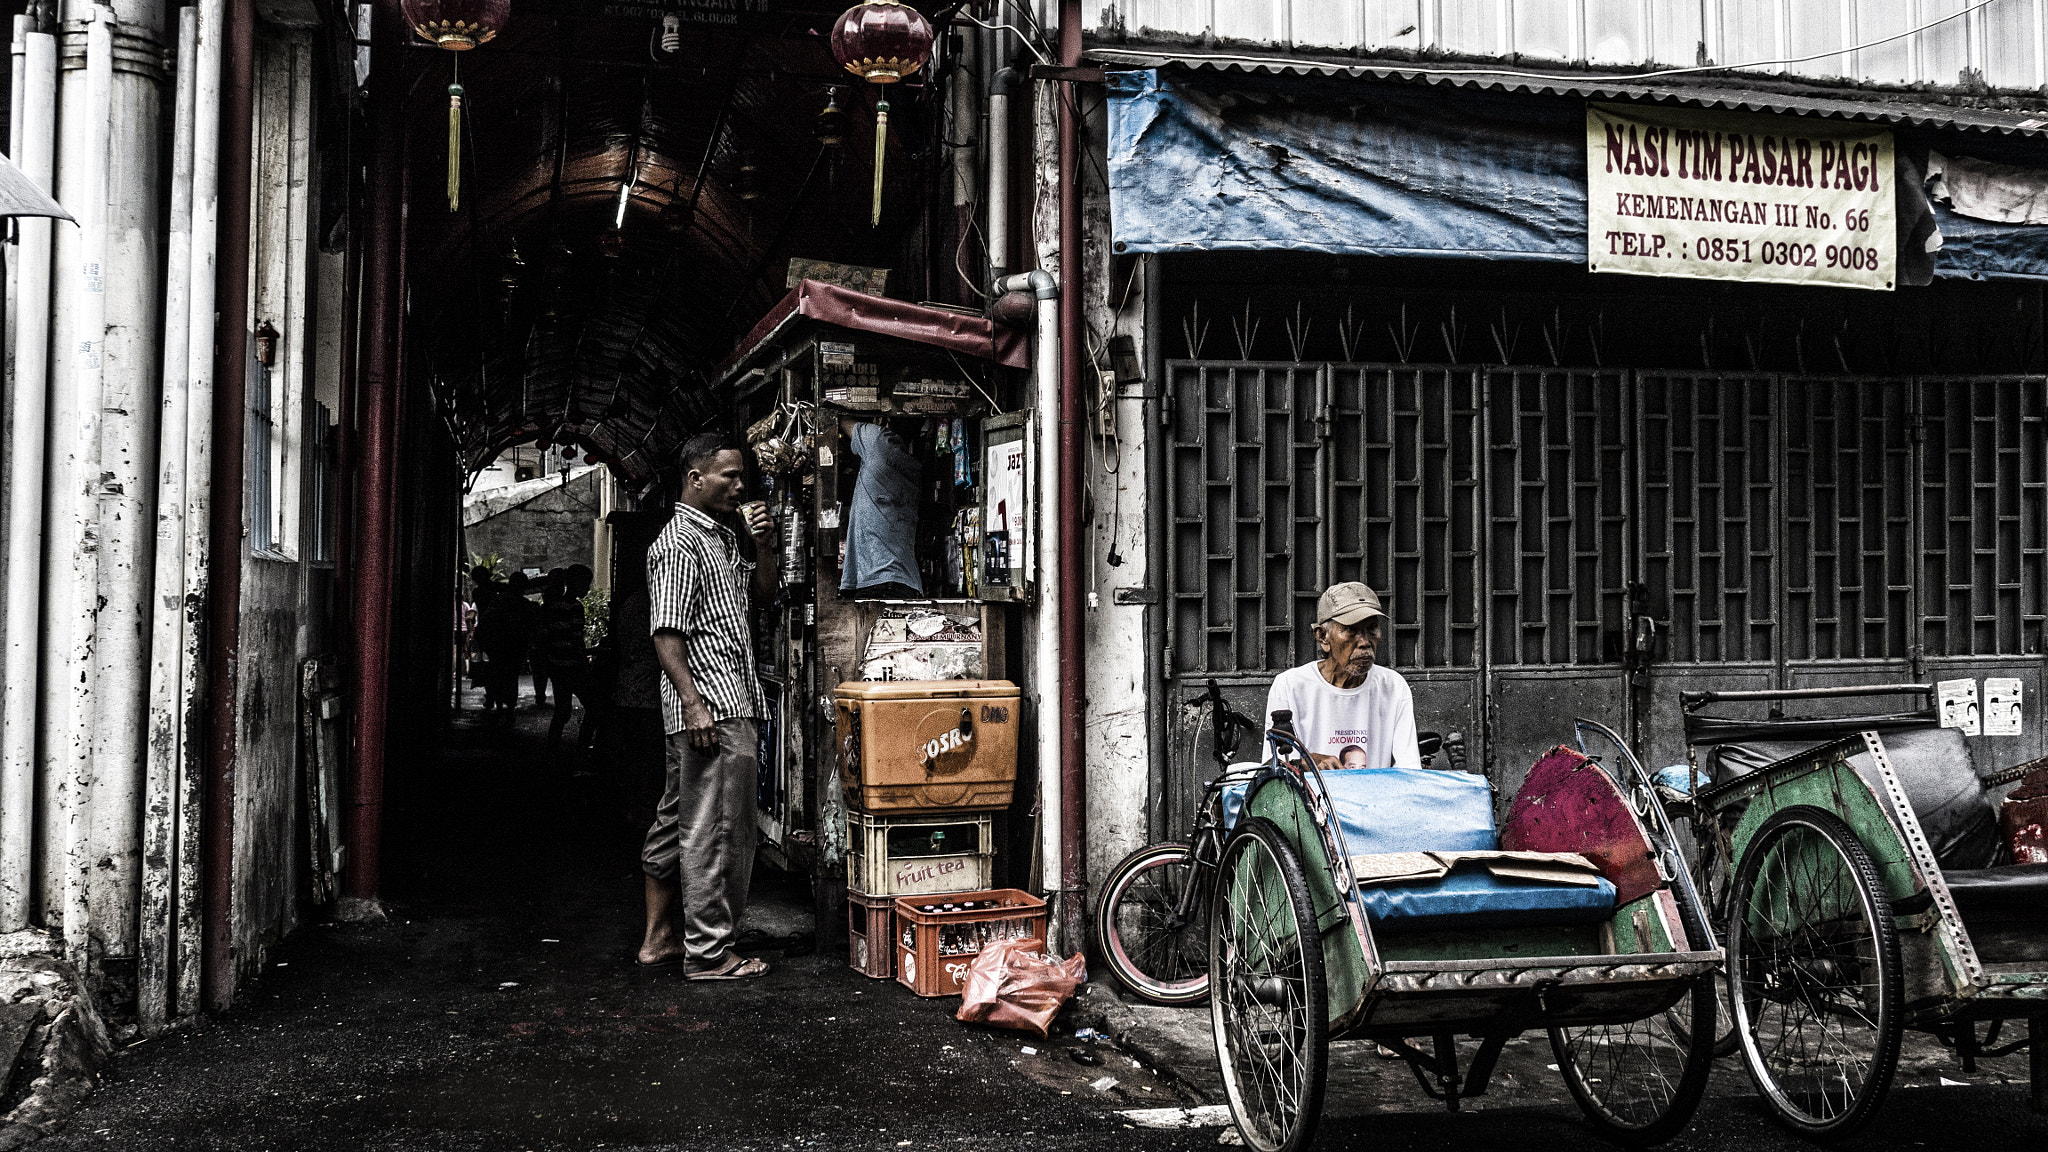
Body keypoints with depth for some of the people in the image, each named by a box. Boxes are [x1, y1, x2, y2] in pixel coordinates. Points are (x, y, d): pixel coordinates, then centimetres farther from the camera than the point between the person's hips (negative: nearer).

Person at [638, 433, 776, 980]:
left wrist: (765, 546, 8)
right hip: (712, 709, -10)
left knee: (675, 826, 14)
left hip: (733, 703, 10)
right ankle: (709, 952, 1)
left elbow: (763, 596, 25)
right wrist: (695, 705, -23)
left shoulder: (724, 537, 18)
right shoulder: (679, 544, -12)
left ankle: (659, 939, 22)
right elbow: (666, 634, -18)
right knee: (718, 832, -6)